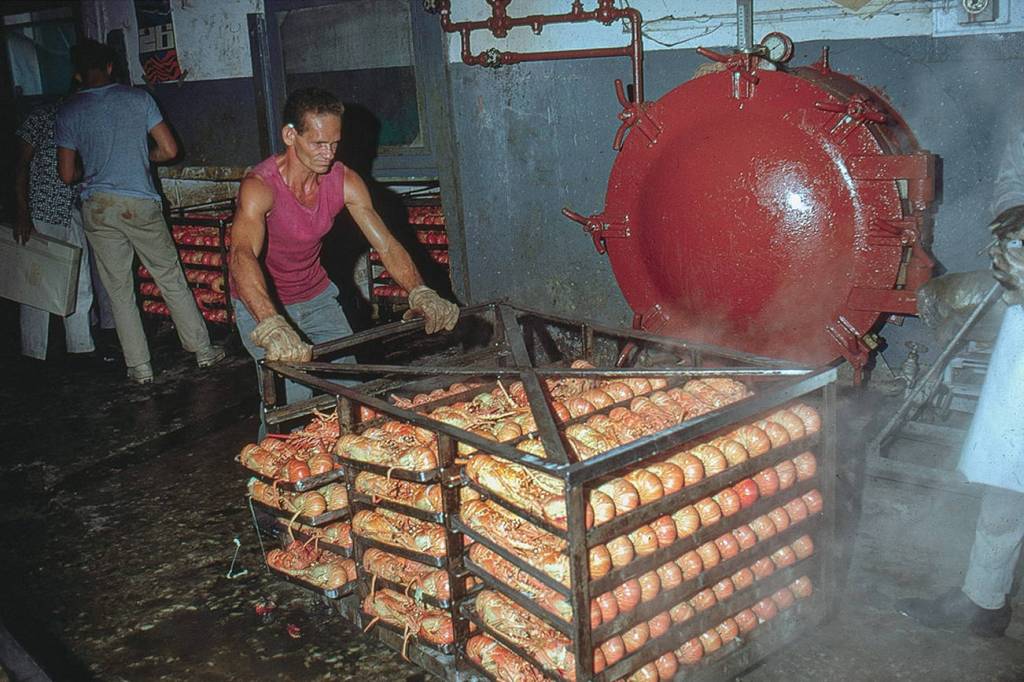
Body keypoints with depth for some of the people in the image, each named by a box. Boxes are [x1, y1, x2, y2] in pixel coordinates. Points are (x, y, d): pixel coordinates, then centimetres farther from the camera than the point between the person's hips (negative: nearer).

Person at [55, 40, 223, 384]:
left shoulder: (68, 112, 1)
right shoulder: (138, 98, 0)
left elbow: (67, 175, 2)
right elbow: (170, 150, -1)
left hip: (98, 209, 1)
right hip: (141, 204, 0)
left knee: (119, 290, 9)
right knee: (172, 279, 11)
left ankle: (139, 367, 13)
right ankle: (202, 350, 18)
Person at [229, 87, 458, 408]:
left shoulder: (345, 182, -13)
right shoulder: (259, 187, -30)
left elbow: (387, 246, -16)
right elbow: (241, 257, -46)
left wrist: (420, 294, -35)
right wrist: (272, 327, -63)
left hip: (317, 296, 5)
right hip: (261, 305, -5)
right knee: (292, 400, -14)